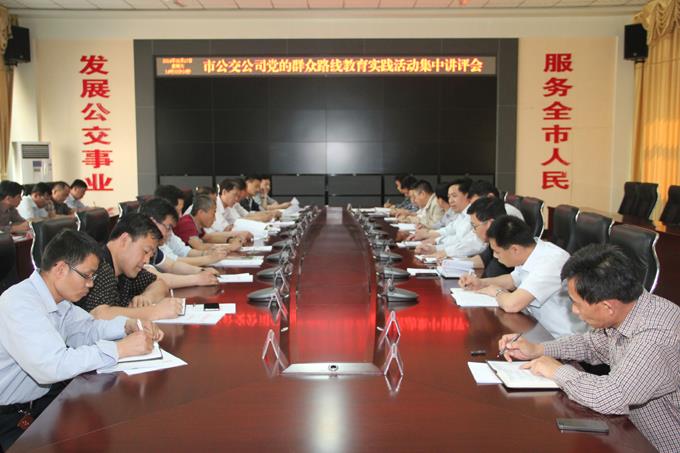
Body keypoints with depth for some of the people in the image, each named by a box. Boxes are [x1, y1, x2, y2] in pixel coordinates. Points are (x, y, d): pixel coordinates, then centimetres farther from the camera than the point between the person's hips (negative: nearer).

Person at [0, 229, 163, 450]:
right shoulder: (19, 304, -27)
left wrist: (128, 325, -9)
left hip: (44, 395, 8)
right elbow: (51, 365, -37)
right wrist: (120, 349, -32)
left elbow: (85, 329, 11)